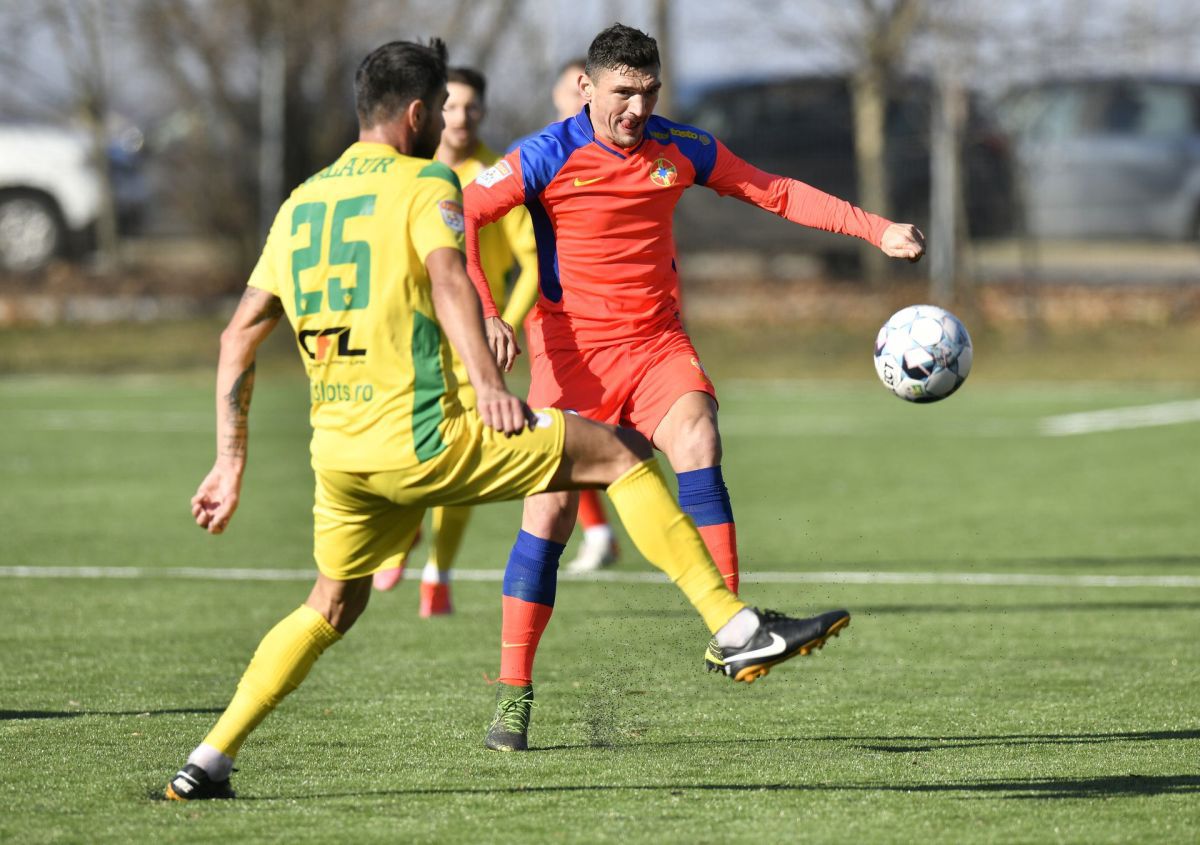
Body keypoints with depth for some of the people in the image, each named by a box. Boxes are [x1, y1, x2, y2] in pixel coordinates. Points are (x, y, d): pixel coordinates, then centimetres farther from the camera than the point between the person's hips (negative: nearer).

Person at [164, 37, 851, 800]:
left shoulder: (299, 204, 17)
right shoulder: (424, 182, -2)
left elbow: (240, 336, 17)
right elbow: (447, 277, -23)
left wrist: (232, 461, 20)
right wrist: (488, 381, -37)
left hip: (337, 449, 7)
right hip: (419, 434, -7)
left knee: (332, 607, 26)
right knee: (622, 454, 2)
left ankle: (207, 763, 15)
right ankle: (739, 629, -4)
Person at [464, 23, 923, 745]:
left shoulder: (680, 150, 1)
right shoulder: (548, 157, -11)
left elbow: (778, 194, 9)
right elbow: (457, 219, -11)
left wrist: (877, 230, 2)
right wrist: (483, 312, -24)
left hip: (656, 342, 3)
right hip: (571, 347, -3)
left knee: (698, 447, -26)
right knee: (550, 508, -8)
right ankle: (513, 691, 2)